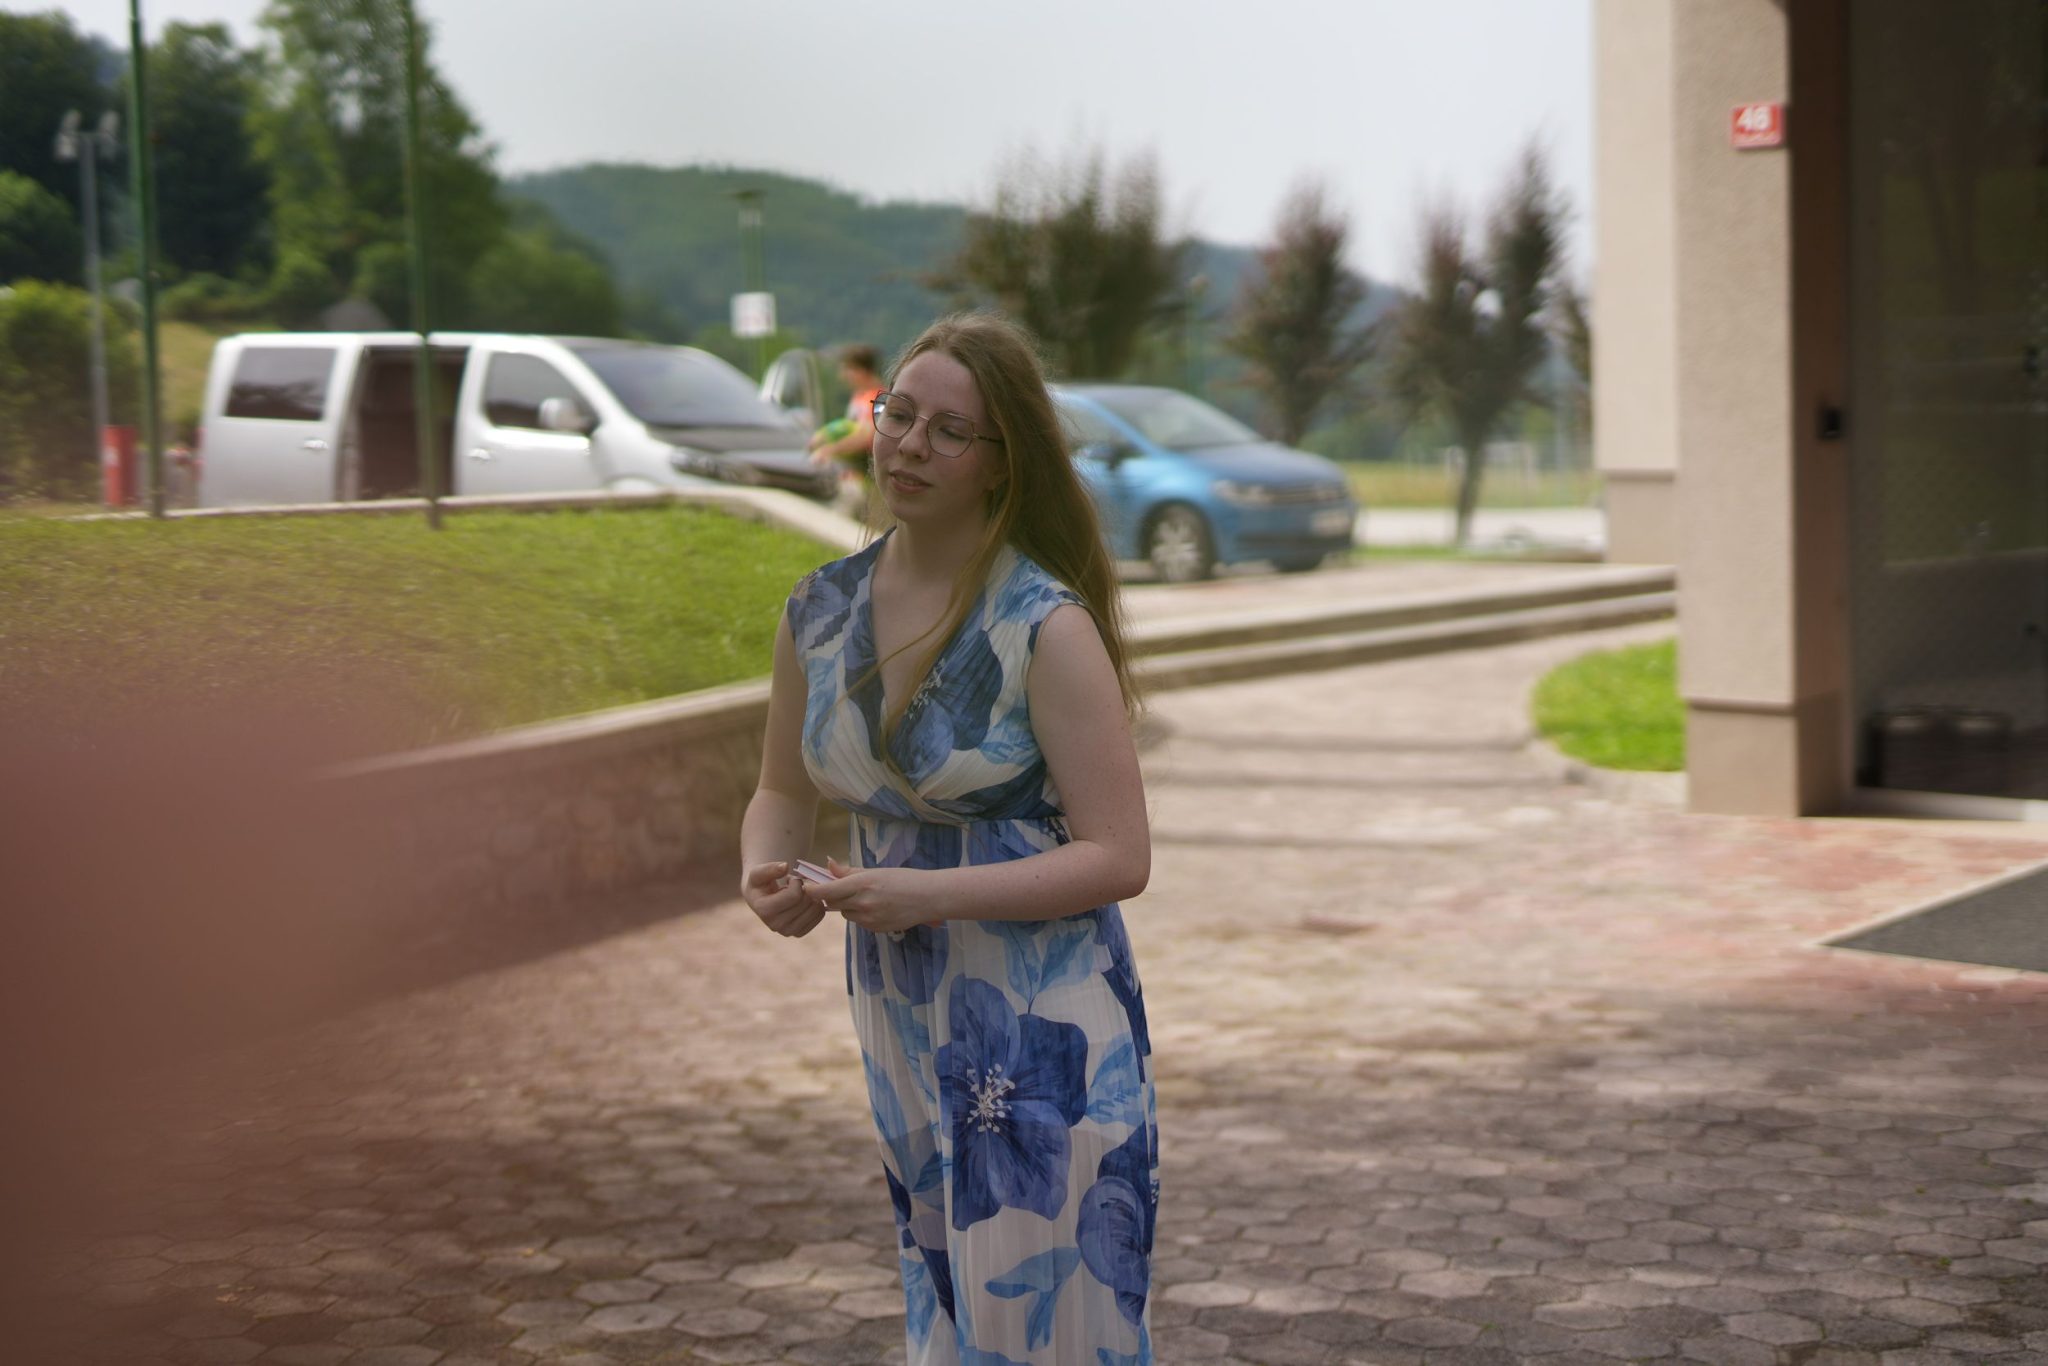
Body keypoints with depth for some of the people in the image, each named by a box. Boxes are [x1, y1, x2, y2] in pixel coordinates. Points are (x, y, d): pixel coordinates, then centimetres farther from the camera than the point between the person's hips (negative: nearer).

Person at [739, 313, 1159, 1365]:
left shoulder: (1046, 628, -15)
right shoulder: (822, 612, 2)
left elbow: (1118, 858, -15)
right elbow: (782, 791, 16)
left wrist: (931, 894, -23)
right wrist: (763, 872, -7)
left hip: (1040, 1023, -6)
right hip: (896, 1008, 6)